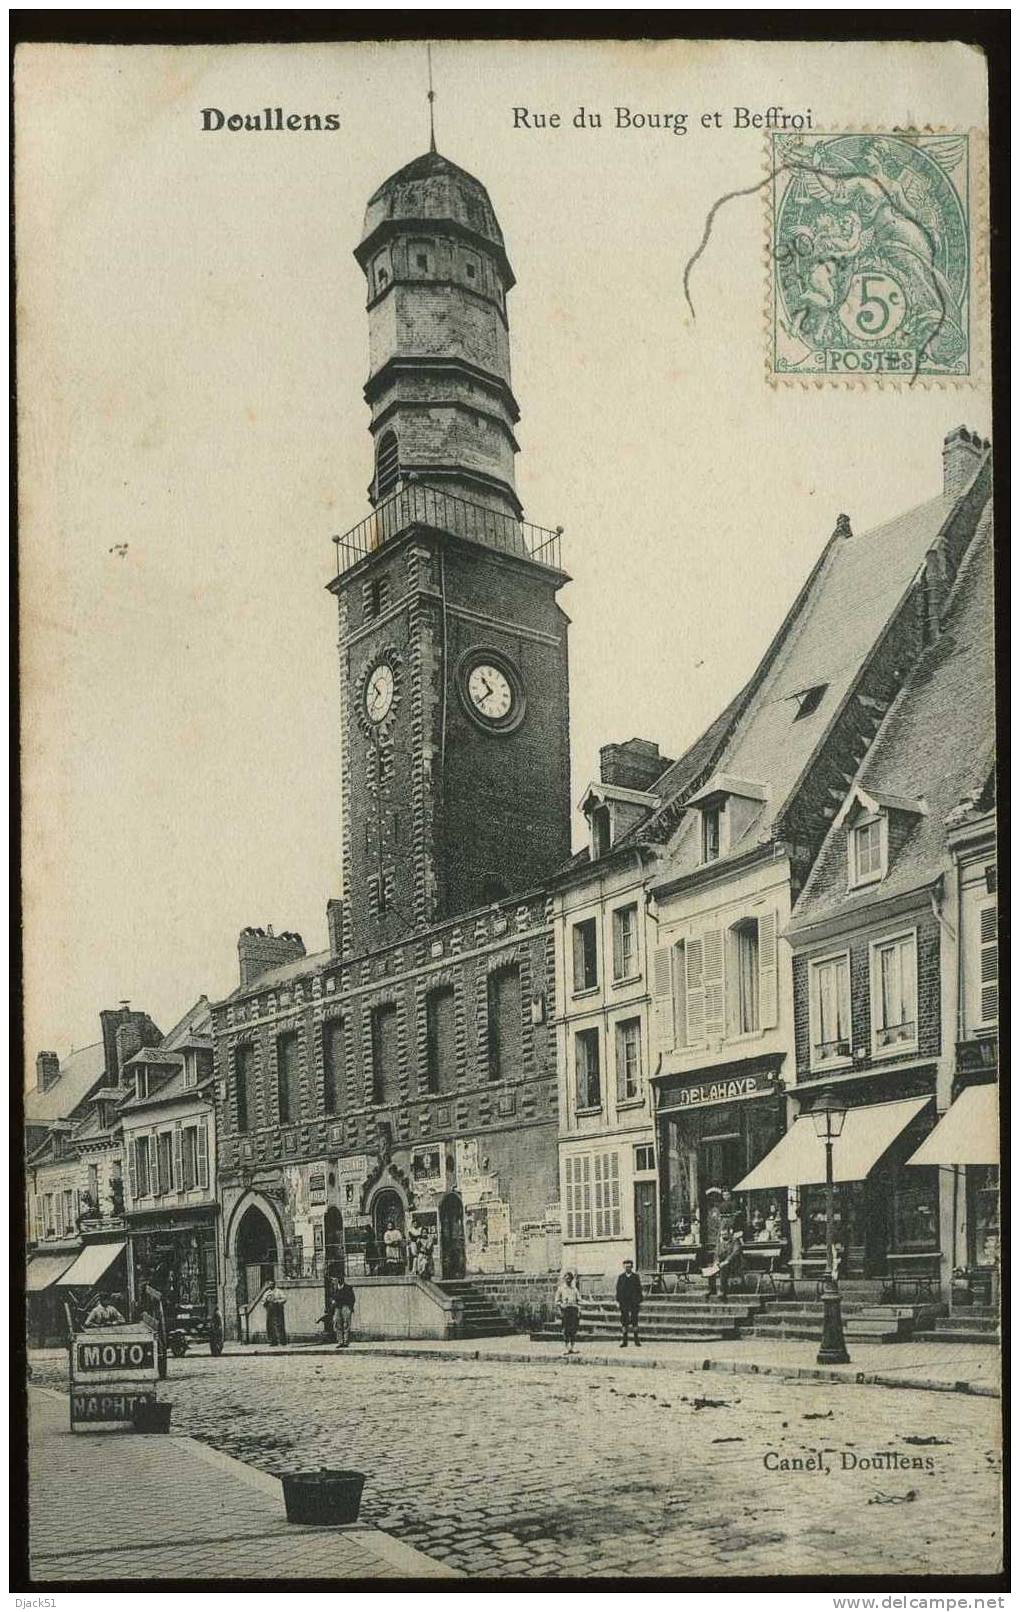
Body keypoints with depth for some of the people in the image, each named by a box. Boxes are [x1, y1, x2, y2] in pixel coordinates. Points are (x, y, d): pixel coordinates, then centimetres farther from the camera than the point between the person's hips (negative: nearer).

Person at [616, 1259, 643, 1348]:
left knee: (634, 1320, -2)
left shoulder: (636, 1277, 5)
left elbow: (639, 1289, 5)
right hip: (624, 1302, 1)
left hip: (634, 1302, -1)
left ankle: (636, 1340, 7)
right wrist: (618, 1301, 0)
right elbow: (618, 1290, 7)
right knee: (624, 1321, 0)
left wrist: (639, 1301, -1)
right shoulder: (620, 1277, 7)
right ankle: (624, 1341, 4)